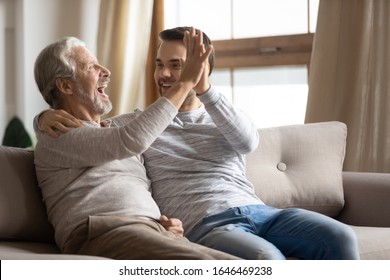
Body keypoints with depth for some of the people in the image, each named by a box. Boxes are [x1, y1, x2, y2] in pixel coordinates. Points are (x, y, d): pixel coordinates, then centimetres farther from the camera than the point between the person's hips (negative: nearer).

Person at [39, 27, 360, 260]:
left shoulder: (221, 118, 20)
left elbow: (249, 142, -4)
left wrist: (204, 90, -15)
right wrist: (49, 116, -8)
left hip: (256, 210, 4)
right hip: (205, 224, -4)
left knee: (340, 238, -22)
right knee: (267, 260, -36)